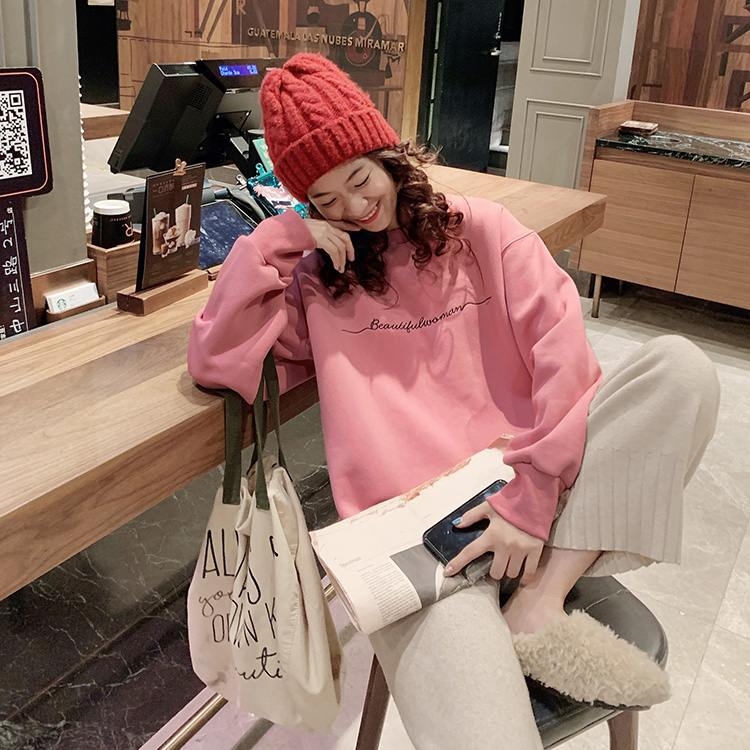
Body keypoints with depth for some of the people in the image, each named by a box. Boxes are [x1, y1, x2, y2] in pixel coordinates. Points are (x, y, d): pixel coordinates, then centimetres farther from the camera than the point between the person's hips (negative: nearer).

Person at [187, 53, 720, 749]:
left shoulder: (480, 230, 10)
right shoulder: (318, 281, 13)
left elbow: (562, 354, -1)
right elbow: (213, 359, 1)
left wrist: (531, 501, -12)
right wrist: (281, 235, 0)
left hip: (533, 495, 4)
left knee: (679, 368, -22)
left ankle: (539, 606, -19)